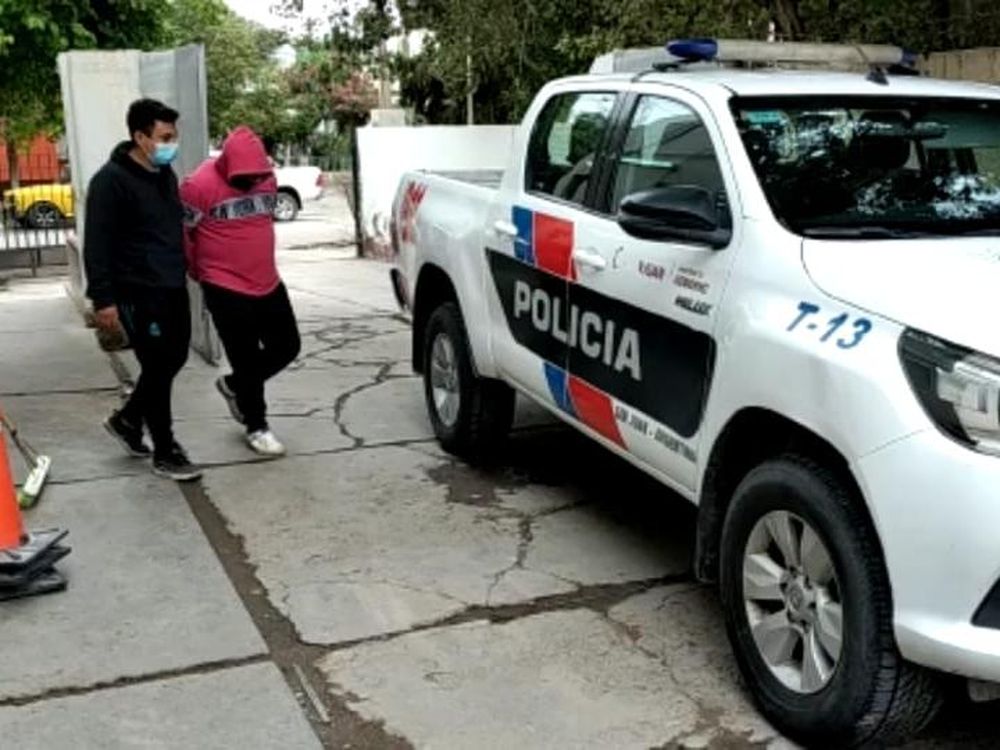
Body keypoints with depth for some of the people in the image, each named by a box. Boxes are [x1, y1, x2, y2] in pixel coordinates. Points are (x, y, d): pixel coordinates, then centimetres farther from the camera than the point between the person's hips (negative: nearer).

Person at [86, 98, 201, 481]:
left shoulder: (165, 173, 10)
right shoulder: (110, 181, -15)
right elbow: (97, 245, -16)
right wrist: (103, 299, -19)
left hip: (173, 288, 8)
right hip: (138, 294, -8)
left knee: (173, 360, 15)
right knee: (157, 369, -1)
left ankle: (127, 419, 36)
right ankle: (165, 452, 12)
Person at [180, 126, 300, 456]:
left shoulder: (267, 179, 2)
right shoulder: (200, 185, -18)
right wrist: (201, 272, 1)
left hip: (268, 283, 7)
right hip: (226, 290, -7)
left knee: (287, 347, 13)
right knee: (247, 359, 2)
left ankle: (234, 385, 35)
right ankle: (256, 427, 20)